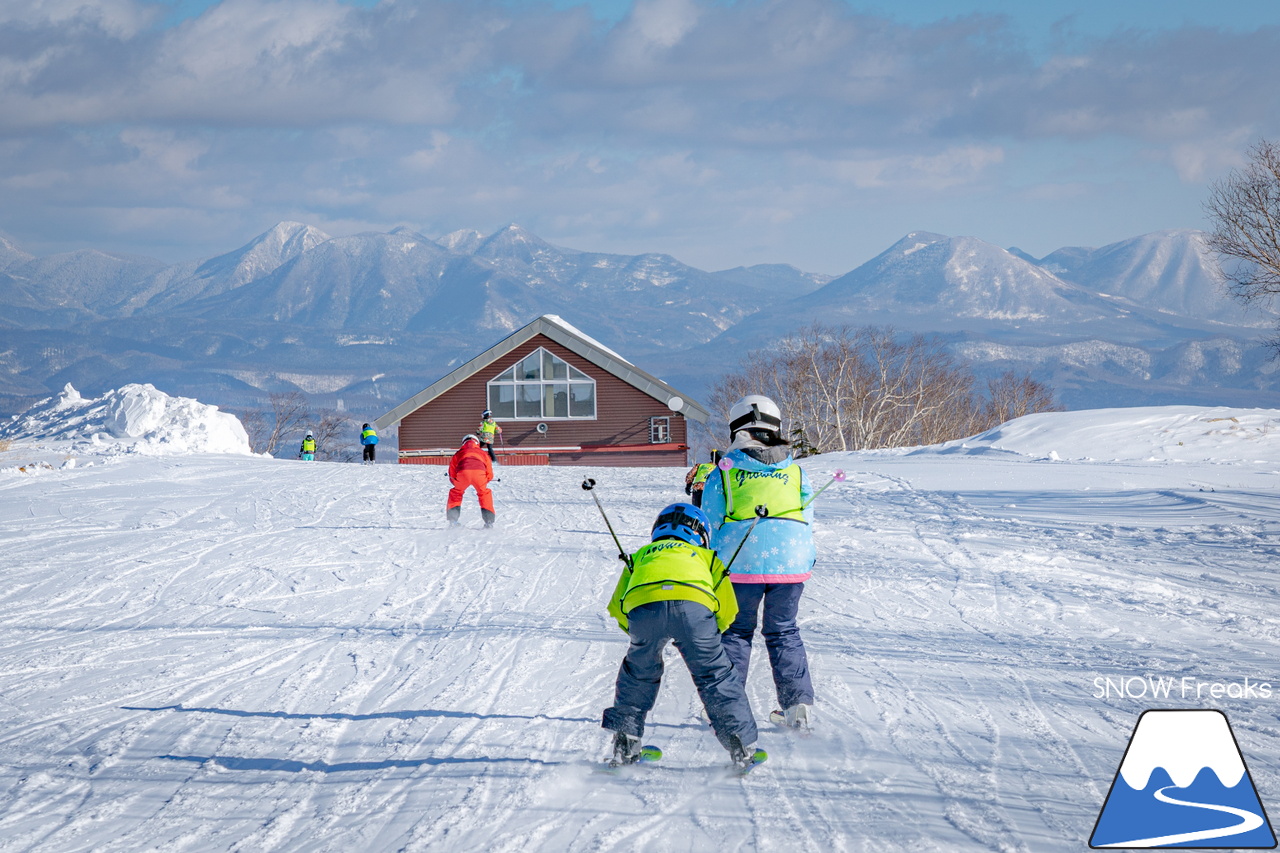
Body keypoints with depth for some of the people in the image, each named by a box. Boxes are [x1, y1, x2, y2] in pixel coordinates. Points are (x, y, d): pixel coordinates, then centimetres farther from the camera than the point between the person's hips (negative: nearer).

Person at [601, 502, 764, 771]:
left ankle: (625, 744, 27)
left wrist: (640, 632, 47)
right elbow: (727, 610, 29)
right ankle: (742, 746, 14)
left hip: (643, 605, 1)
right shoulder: (706, 556, 39)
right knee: (716, 675, 15)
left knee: (639, 673, 26)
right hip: (693, 603, -1)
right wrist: (705, 636, 46)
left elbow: (617, 607, 32)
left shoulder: (640, 555, 42)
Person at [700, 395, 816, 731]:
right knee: (783, 631, 13)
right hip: (790, 561, 2)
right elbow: (808, 523, 14)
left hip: (740, 561, -2)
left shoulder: (723, 473, 3)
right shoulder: (796, 473, 10)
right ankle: (798, 703, 7)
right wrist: (806, 563, 25)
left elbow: (710, 527, 5)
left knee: (735, 631, 8)